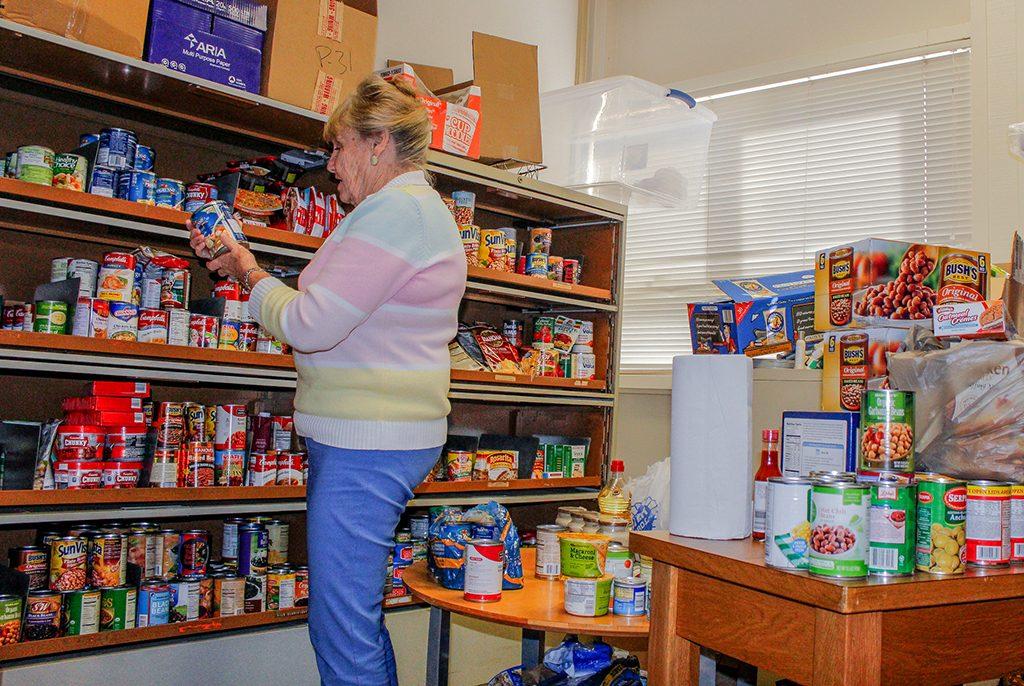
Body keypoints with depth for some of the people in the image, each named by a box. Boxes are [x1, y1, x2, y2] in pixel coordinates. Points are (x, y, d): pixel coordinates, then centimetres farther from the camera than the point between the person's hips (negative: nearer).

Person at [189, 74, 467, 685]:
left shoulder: (398, 209, -15)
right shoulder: (418, 208, 20)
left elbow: (308, 324, -19)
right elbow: (327, 315, 21)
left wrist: (253, 275, -1)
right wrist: (247, 267, 16)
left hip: (366, 444, -11)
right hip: (366, 436, 11)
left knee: (341, 629, -2)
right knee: (356, 617, 20)